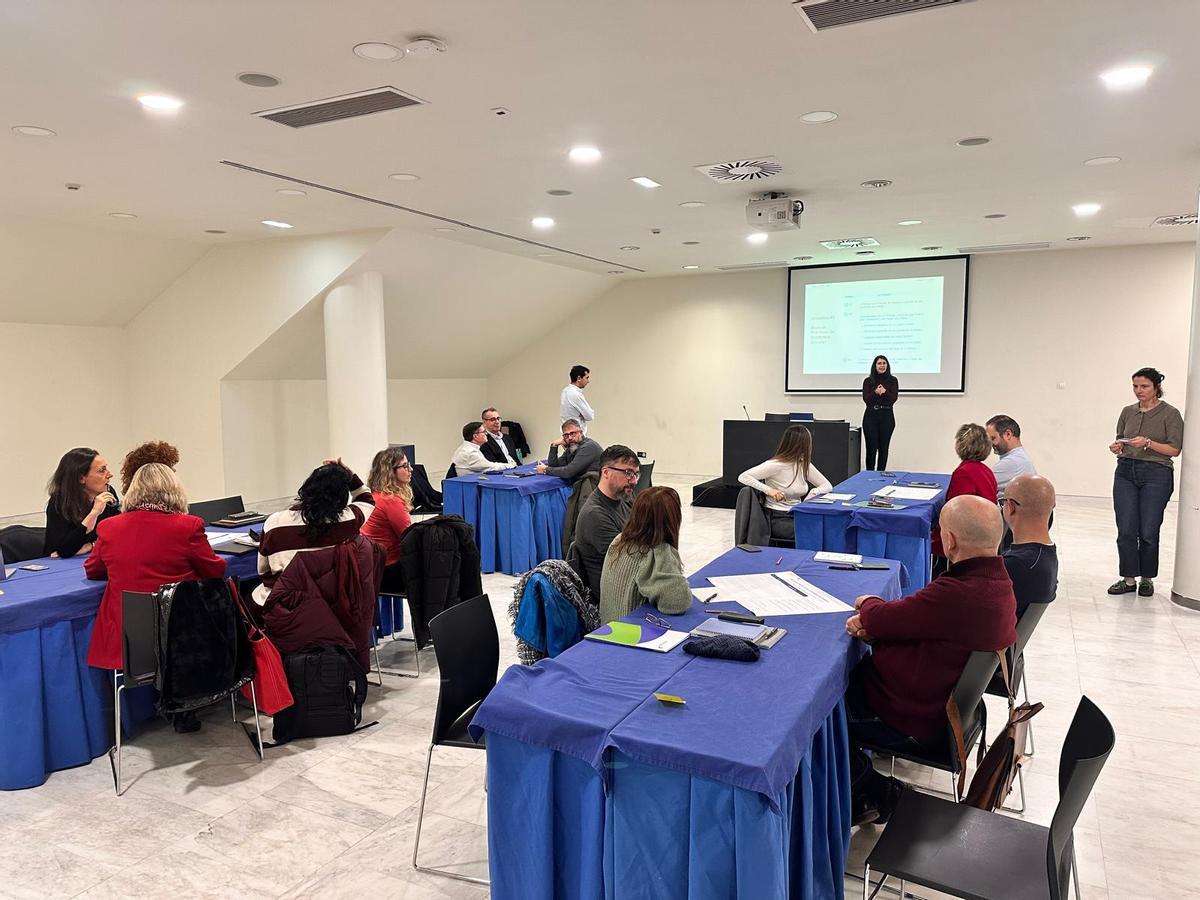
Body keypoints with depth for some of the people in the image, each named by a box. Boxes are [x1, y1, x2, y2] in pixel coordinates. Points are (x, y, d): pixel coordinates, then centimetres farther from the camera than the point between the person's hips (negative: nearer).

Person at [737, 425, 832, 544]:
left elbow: (827, 486, 12)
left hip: (798, 516, 7)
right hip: (778, 519, -7)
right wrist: (769, 490, -30)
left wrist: (814, 492, -11)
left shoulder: (804, 465, 7)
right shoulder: (776, 465, -14)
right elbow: (743, 477, -19)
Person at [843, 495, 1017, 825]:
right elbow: (914, 617, 5)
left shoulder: (957, 595, -35)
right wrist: (871, 622, -11)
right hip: (942, 701, 9)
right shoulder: (997, 581, -2)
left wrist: (867, 604, 1)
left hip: (911, 719, -9)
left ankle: (871, 793, 17)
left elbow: (881, 619, -22)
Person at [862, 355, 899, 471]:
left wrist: (884, 392, -26)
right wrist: (875, 392, -25)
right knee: (871, 448, -1)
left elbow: (894, 398, -7)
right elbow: (866, 399, -6)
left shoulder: (893, 380, 5)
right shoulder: (868, 381, 5)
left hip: (887, 416, 1)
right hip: (871, 416, 0)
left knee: (884, 448, 4)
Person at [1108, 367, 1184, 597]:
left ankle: (1147, 579, 18)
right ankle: (1129, 578, 10)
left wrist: (1148, 443, -20)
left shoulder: (1170, 414, -3)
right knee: (1125, 530, 0)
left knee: (1148, 532, 1)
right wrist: (1117, 447, -2)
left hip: (1156, 474, -4)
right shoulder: (1128, 412, 10)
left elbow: (1175, 449, -6)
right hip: (1126, 472, 4)